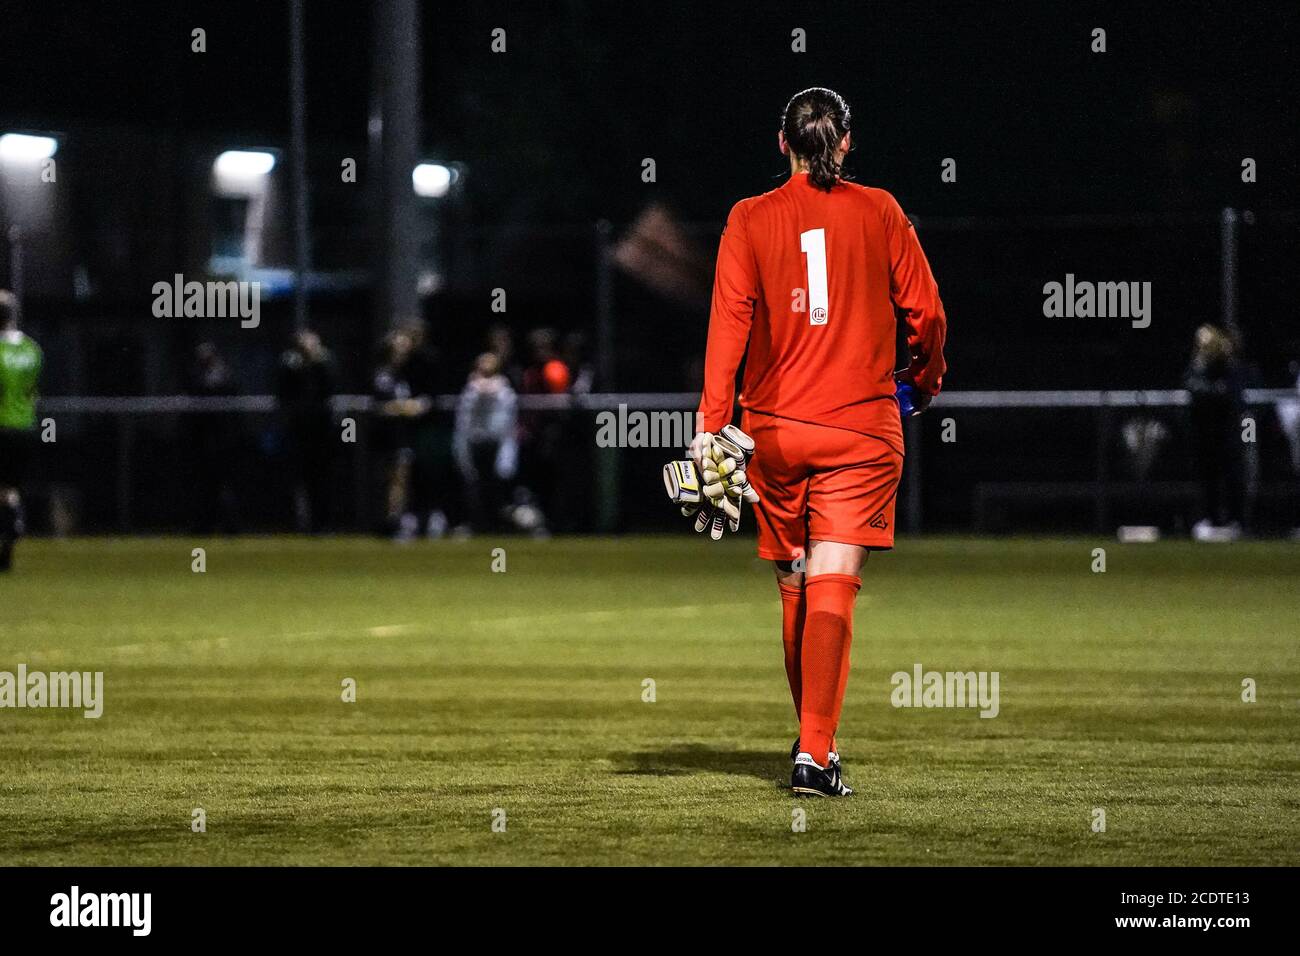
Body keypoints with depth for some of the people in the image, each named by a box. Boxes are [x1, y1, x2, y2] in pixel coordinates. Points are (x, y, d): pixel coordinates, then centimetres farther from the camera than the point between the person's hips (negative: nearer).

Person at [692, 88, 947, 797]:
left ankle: (812, 734, 29)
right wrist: (924, 384, 23)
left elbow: (728, 320, -6)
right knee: (833, 586, -7)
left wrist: (710, 421, -8)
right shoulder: (879, 213, 1)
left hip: (775, 428, 1)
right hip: (862, 427, -1)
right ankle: (815, 753, -19)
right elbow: (925, 313, 5)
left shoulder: (750, 220, 1)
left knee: (794, 586, 16)